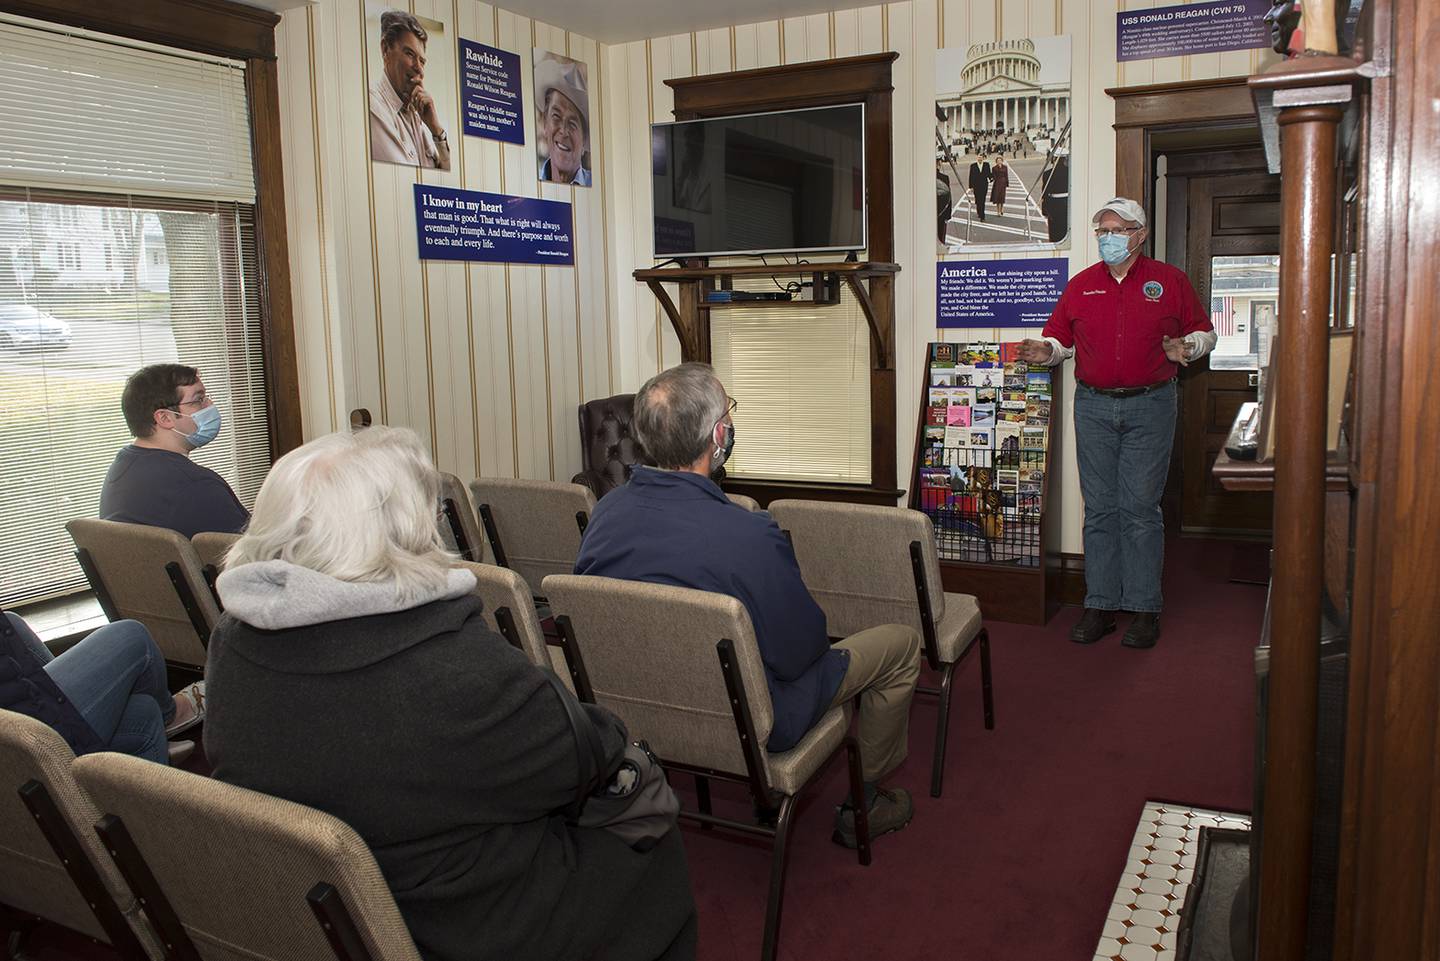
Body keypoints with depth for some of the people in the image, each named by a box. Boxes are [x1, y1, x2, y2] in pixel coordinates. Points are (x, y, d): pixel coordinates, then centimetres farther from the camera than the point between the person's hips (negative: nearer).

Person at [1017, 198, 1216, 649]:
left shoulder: (1169, 280, 5)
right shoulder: (1080, 285, 10)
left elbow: (1203, 331, 11)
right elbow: (1060, 336, 15)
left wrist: (1186, 347, -11)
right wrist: (1046, 351, -7)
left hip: (1149, 407, -2)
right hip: (1093, 407, 2)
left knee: (1141, 508, -2)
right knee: (1099, 509, 4)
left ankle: (1145, 608, 7)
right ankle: (1100, 605, 11)